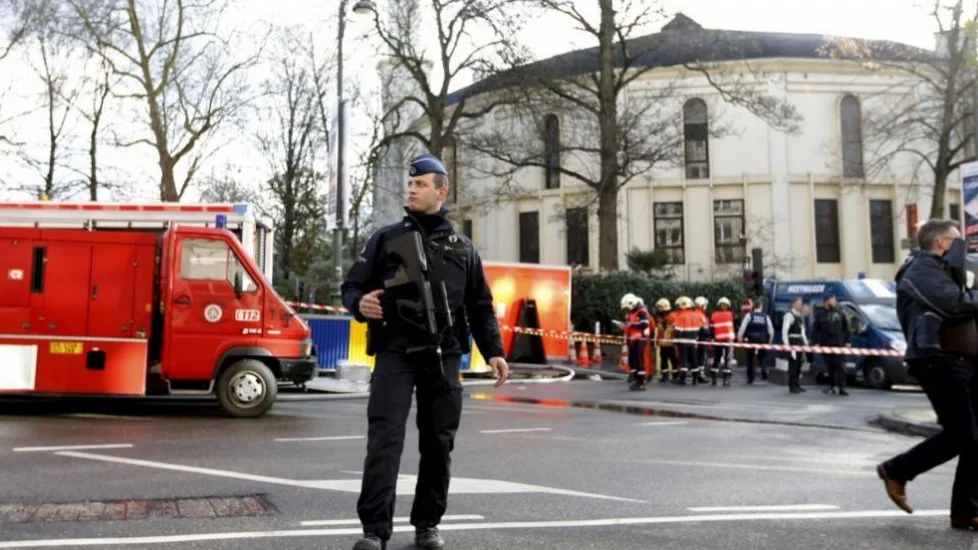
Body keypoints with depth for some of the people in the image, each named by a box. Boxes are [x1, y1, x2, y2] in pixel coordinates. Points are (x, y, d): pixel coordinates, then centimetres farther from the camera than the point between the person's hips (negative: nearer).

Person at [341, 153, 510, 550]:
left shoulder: (462, 247, 14)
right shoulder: (386, 238, 10)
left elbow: (480, 306, 16)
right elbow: (352, 286, 9)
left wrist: (493, 351, 5)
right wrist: (360, 303, -15)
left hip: (444, 355, 2)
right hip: (395, 351, -2)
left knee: (438, 441, 6)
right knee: (385, 437, -11)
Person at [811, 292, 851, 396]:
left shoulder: (839, 314, 9)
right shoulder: (820, 314, 4)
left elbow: (846, 328, 12)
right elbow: (815, 330, 3)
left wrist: (847, 341, 5)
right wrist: (816, 342, -4)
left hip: (838, 344, 0)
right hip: (825, 344, 0)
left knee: (840, 366, -7)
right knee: (830, 366, 6)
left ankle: (842, 388, -7)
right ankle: (832, 386, 17)